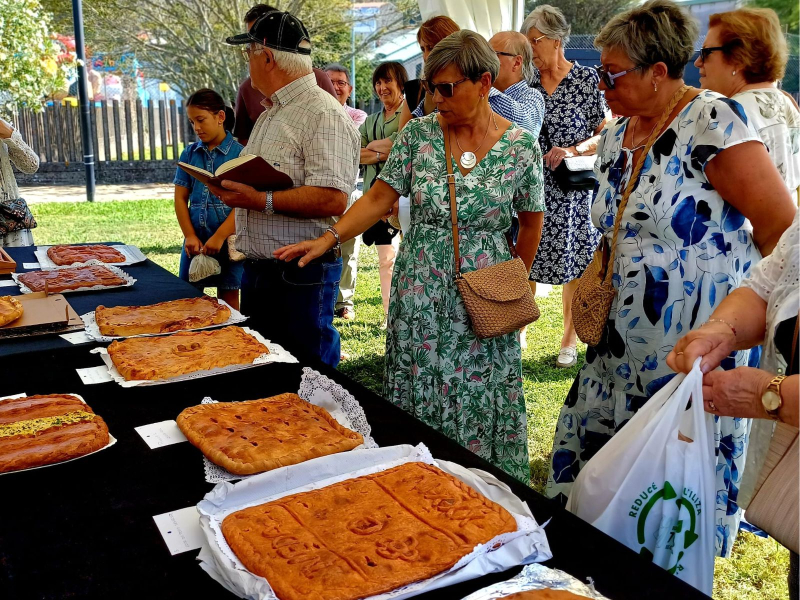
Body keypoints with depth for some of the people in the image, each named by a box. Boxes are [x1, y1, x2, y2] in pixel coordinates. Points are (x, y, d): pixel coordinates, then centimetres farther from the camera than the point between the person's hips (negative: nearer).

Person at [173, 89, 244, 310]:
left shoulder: (239, 153, -5)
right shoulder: (189, 153, 7)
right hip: (195, 240, 4)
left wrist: (219, 237, -14)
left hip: (229, 239, -4)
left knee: (228, 300, 6)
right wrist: (190, 236, -3)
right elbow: (180, 198, 8)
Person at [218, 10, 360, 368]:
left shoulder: (324, 114, -15)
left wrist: (261, 201, -25)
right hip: (255, 269, 10)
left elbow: (332, 200, -26)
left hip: (300, 275, -9)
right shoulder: (269, 115, 18)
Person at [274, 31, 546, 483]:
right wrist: (329, 238, -13)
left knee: (480, 401, 7)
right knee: (417, 400, 9)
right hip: (420, 295, 2)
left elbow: (531, 220, 5)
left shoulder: (521, 147, -5)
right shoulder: (419, 133, -1)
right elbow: (381, 197, -2)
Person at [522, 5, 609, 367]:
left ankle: (570, 340, 18)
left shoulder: (587, 79, -2)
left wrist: (572, 151, -18)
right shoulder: (527, 82, 7)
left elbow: (606, 134, -4)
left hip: (572, 190, -3)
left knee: (574, 267, 4)